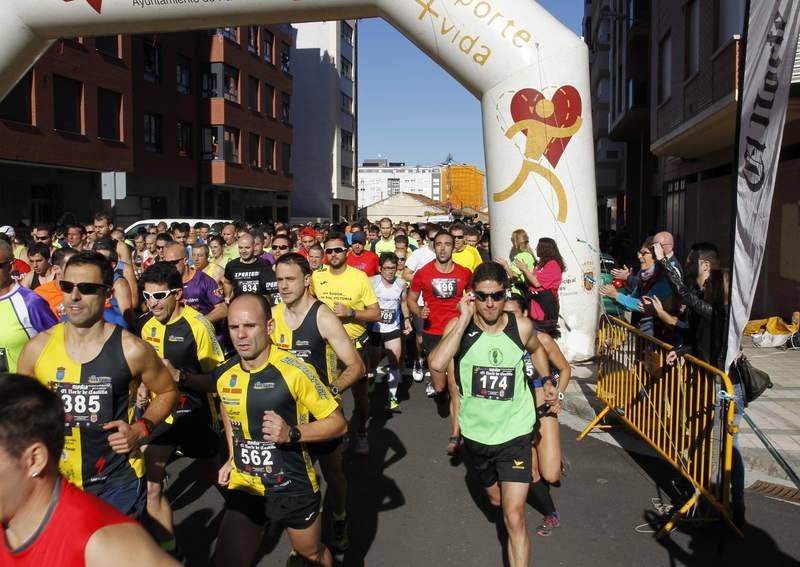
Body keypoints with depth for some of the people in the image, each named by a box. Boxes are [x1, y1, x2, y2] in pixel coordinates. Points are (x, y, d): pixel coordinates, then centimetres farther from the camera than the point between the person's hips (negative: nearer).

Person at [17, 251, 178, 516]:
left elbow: (167, 391, 2)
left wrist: (141, 429, -12)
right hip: (56, 480, 3)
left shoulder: (131, 349, -14)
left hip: (119, 481, -2)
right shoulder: (37, 347, -5)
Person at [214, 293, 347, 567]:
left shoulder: (294, 371, -20)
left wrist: (292, 433, -28)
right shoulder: (224, 375, -4)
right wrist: (232, 458, 11)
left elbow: (338, 423, -13)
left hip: (293, 489, -3)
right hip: (244, 488, 3)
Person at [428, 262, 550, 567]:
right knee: (495, 500, 27)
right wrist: (465, 319, -33)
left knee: (514, 517, -10)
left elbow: (536, 349, 14)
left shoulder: (522, 327, -11)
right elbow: (437, 364, -36)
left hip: (515, 434, -1)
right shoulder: (459, 326, -15)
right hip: (476, 433, 2)